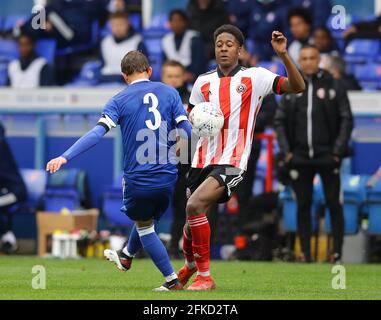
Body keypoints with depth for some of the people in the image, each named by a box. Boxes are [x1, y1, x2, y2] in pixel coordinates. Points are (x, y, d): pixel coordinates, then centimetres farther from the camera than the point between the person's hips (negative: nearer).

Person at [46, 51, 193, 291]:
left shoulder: (119, 101, -2)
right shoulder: (169, 92, 4)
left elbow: (98, 133, -15)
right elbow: (186, 130, -1)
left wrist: (64, 158, -19)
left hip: (137, 179, -3)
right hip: (167, 177, 3)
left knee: (145, 227, 19)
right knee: (148, 219, 28)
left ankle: (172, 280, 16)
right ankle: (126, 256, 53)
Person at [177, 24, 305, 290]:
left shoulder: (254, 77, -1)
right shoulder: (203, 82, 11)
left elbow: (297, 87, -10)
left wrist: (283, 54, -23)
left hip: (231, 162, -5)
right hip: (202, 162, 5)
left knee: (194, 206, -26)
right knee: (193, 220, 11)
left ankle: (205, 276, -15)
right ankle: (190, 266, 44)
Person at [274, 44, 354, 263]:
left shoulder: (333, 86, 2)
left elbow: (347, 120, 1)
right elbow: (280, 121, 12)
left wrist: (338, 151, -7)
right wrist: (286, 151, 2)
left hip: (328, 156, -2)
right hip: (300, 157, 3)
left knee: (334, 204, -2)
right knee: (303, 205, 4)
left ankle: (337, 251, 1)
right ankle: (305, 252, 8)